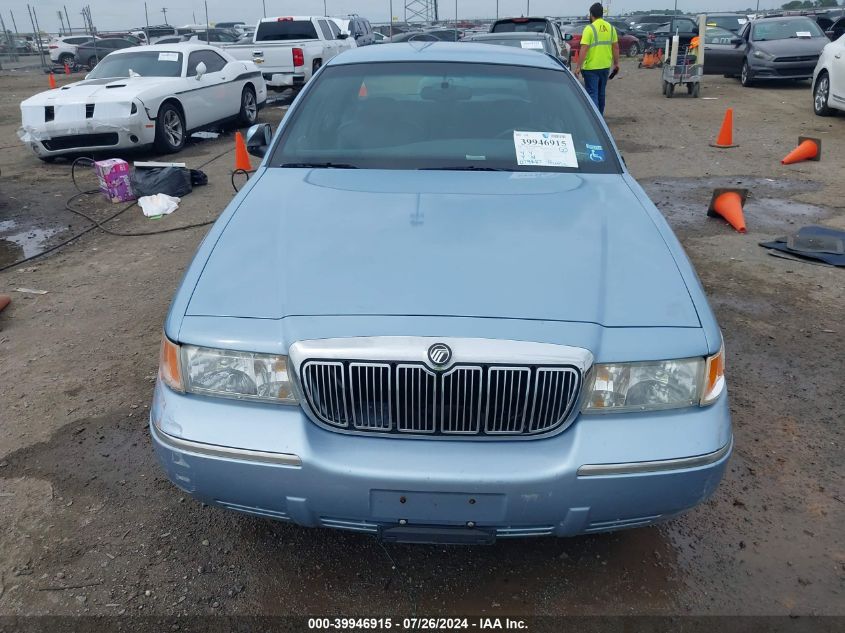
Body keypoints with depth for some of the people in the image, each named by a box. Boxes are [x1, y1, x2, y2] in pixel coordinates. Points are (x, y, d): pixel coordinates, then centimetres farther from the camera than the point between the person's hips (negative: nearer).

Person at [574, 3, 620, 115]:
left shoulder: (589, 28, -12)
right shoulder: (610, 28, 6)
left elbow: (584, 49, -19)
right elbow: (616, 47, 10)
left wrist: (578, 67, -17)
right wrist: (616, 63, 19)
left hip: (591, 68, -6)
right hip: (605, 66, 6)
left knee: (592, 94, -5)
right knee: (601, 93, 19)